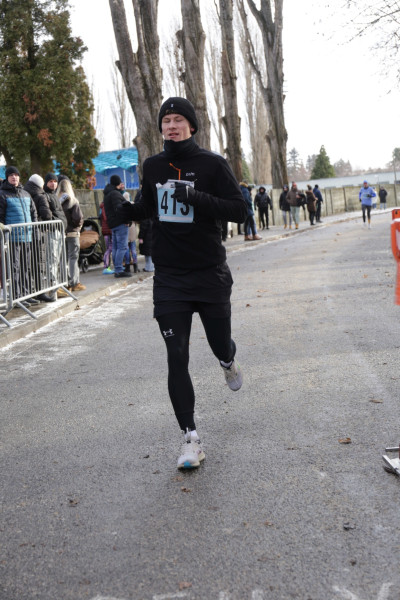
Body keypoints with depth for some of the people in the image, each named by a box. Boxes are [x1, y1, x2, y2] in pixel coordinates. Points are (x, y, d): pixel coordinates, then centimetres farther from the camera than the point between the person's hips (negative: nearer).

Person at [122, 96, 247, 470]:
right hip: (169, 278, 2)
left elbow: (239, 210, -13)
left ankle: (228, 362, 52)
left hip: (210, 274, -2)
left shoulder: (211, 164, -6)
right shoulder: (152, 167, 6)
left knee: (220, 345, 12)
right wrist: (128, 211, 0)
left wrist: (197, 198, -26)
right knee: (177, 358, -4)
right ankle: (190, 439, 5)